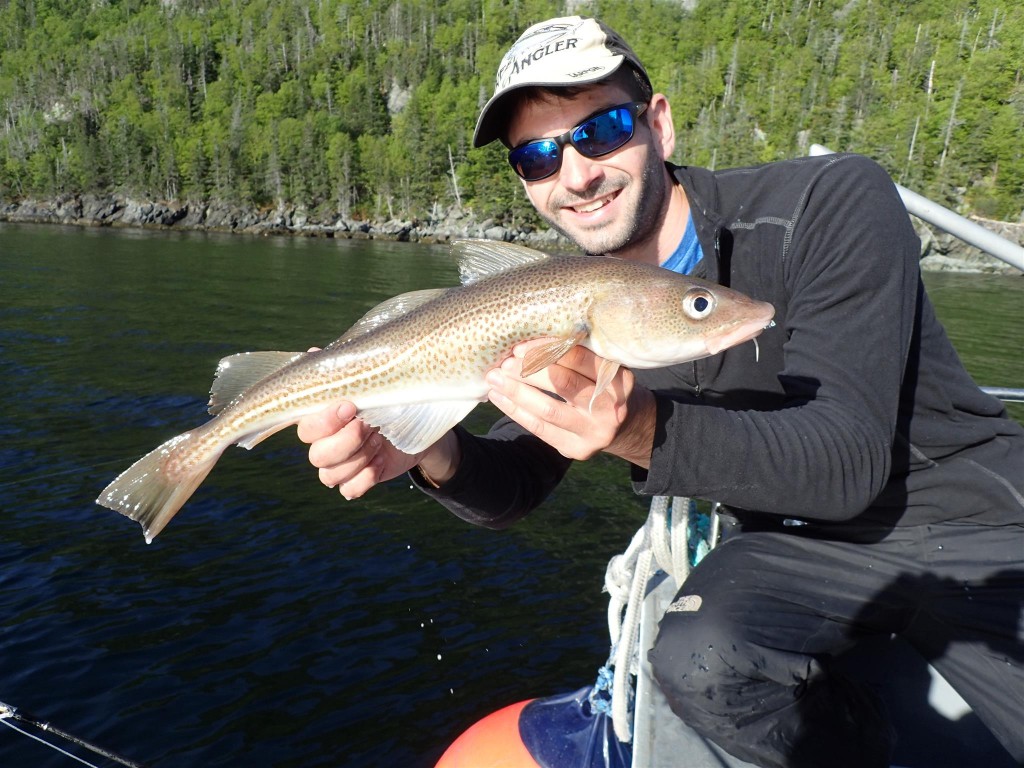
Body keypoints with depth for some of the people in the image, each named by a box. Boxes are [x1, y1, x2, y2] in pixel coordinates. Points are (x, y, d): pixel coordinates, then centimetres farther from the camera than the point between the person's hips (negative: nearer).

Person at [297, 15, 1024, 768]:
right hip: (795, 545, 4)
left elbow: (844, 462, -26)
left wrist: (644, 430, -42)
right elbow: (511, 491, -5)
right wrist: (433, 452, -28)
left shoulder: (835, 201, -19)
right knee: (697, 661, -26)